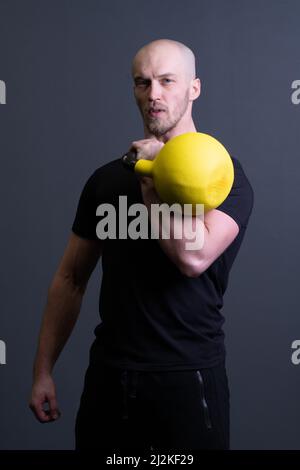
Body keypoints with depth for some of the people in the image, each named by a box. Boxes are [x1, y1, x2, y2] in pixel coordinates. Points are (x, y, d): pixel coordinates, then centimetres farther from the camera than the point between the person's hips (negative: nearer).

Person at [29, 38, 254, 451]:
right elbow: (71, 278, 10)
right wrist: (43, 370, 7)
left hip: (188, 377, -4)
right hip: (108, 376, 4)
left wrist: (150, 182, -13)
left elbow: (194, 256, -25)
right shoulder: (107, 178, 8)